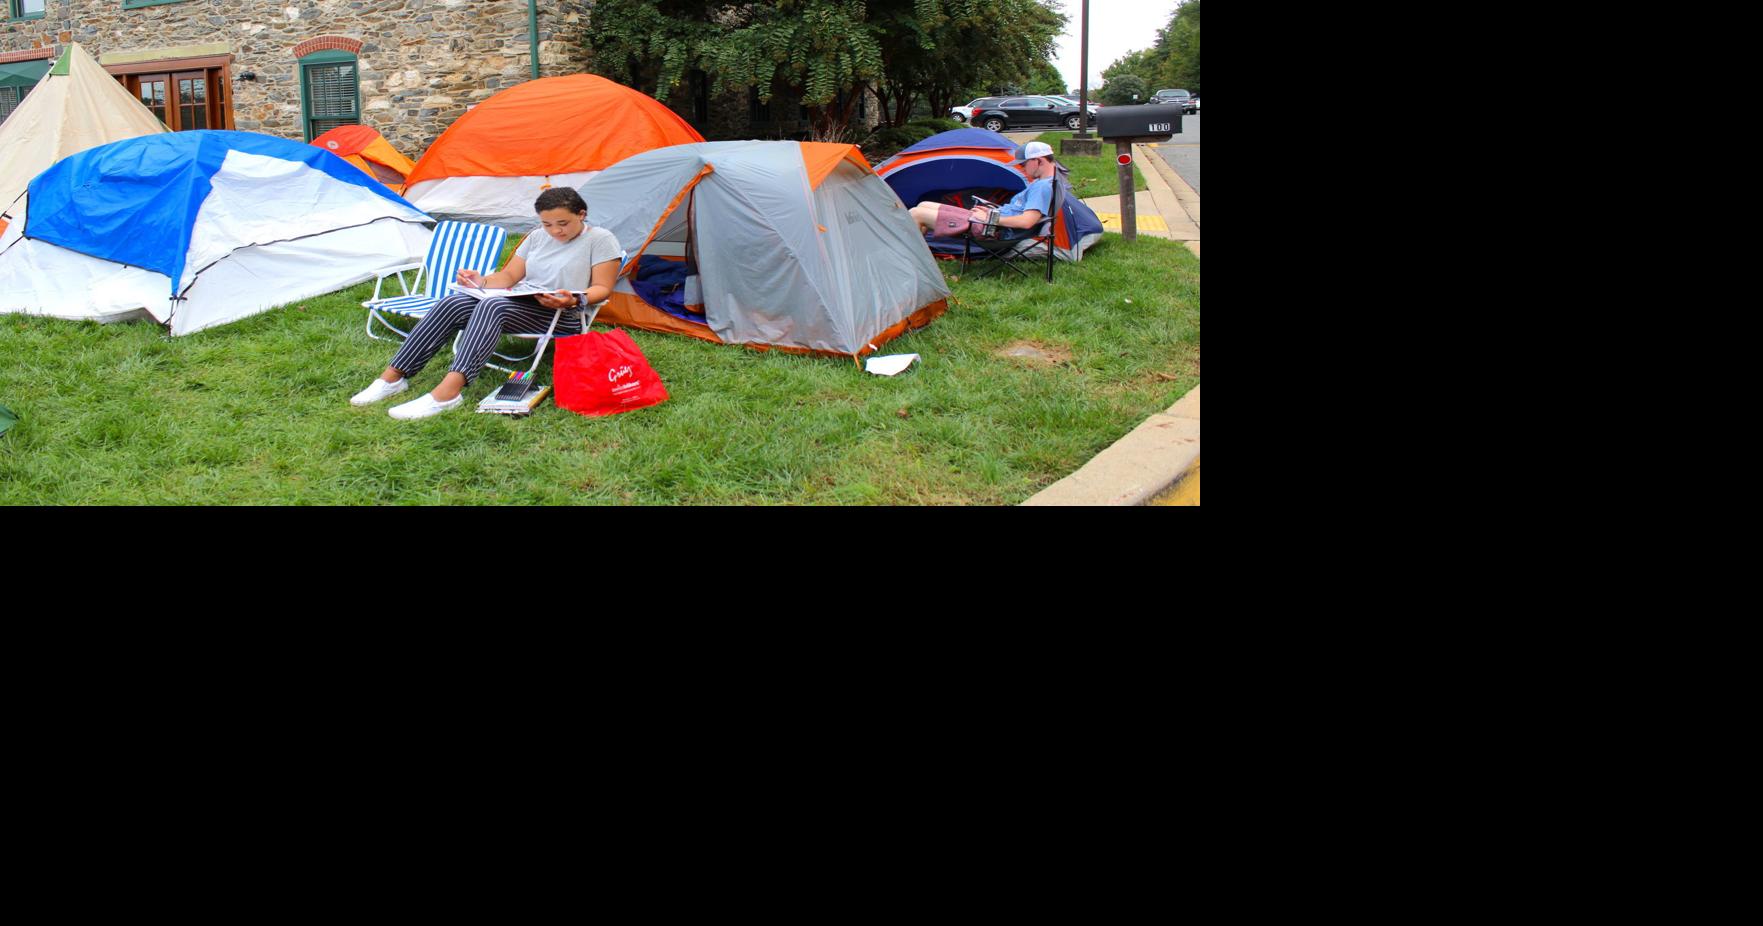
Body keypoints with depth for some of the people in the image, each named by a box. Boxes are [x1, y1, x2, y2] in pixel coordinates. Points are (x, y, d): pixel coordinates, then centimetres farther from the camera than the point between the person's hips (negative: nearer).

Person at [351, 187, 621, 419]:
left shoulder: (601, 240, -3)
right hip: (522, 303, 7)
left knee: (492, 306, -34)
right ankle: (393, 377, -15)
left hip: (565, 317, -7)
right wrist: (483, 281, -5)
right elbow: (509, 276, 16)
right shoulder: (537, 237, 17)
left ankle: (447, 392, -47)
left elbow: (602, 289, -8)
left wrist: (573, 300, -27)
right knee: (455, 303, -17)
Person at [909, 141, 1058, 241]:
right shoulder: (1040, 183, 15)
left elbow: (1027, 221, -29)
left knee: (916, 214, -11)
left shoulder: (1043, 187, -16)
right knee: (923, 206, 16)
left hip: (985, 229, -11)